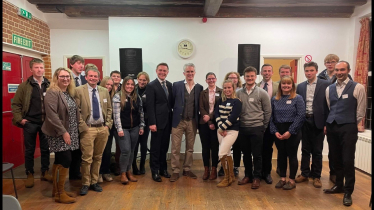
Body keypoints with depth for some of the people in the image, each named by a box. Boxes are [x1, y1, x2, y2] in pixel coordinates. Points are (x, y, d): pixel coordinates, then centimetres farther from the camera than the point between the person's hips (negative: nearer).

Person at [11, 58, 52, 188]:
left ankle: (45, 172, 24)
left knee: (45, 148, 10)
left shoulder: (49, 85, 2)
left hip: (46, 122, 1)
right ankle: (30, 174, 24)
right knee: (29, 150, 10)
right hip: (30, 123, -1)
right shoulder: (25, 85, -1)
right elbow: (16, 104, 2)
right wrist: (19, 119, -6)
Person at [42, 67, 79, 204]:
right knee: (66, 161, -9)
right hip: (58, 134, -8)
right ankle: (60, 194, 5)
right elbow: (52, 115, -22)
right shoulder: (52, 93, -14)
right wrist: (63, 132, -22)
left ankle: (56, 190, 25)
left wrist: (69, 132, 11)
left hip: (69, 133, 8)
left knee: (59, 161, 14)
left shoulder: (69, 93, 12)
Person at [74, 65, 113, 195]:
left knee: (98, 157, 12)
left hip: (103, 129, 4)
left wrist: (108, 125, 4)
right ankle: (85, 184, 16)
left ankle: (94, 182, 26)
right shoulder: (79, 91, -4)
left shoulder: (105, 91, 9)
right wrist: (83, 127, -11)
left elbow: (109, 109, 13)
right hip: (87, 129, -4)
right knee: (87, 158, -1)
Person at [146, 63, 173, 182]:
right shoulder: (151, 86, -6)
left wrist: (173, 118, 6)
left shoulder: (170, 85, 11)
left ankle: (163, 168, 28)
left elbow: (171, 102, 13)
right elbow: (150, 106, -11)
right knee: (156, 147, 4)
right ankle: (155, 171, 16)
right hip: (157, 121, -5)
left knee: (164, 147, 14)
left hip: (168, 121, 5)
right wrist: (152, 123, -16)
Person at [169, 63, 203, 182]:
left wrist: (198, 120, 0)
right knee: (175, 148, 2)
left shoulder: (199, 87, 5)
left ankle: (187, 169, 26)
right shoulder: (176, 85, -1)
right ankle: (175, 171, 14)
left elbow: (200, 105, 7)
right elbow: (172, 102, 0)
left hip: (192, 122, 2)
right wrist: (172, 117, -3)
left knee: (190, 147, 12)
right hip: (178, 121, -2)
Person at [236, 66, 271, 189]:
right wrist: (237, 125, 6)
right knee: (246, 154, 13)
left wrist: (263, 127, 2)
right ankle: (248, 175, 27)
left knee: (257, 155, 4)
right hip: (242, 128, 3)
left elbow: (267, 111, 2)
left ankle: (257, 177, 18)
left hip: (256, 128, -2)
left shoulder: (262, 93, -2)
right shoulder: (238, 93, 4)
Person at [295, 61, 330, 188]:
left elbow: (328, 104, -6)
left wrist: (326, 123, -10)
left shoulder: (325, 85, -4)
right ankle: (305, 174, 23)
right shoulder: (300, 86, 7)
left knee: (317, 151, 7)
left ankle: (316, 176, 19)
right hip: (304, 121, 3)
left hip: (318, 121, -3)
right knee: (305, 149, 12)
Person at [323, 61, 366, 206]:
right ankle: (339, 185, 30)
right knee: (336, 159, 13)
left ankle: (348, 192, 13)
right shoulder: (329, 89, 10)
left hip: (348, 128, -4)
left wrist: (351, 125, 4)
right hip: (331, 127, 5)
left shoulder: (358, 88, -4)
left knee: (348, 161, -2)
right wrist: (328, 124, 10)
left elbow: (361, 111, -1)